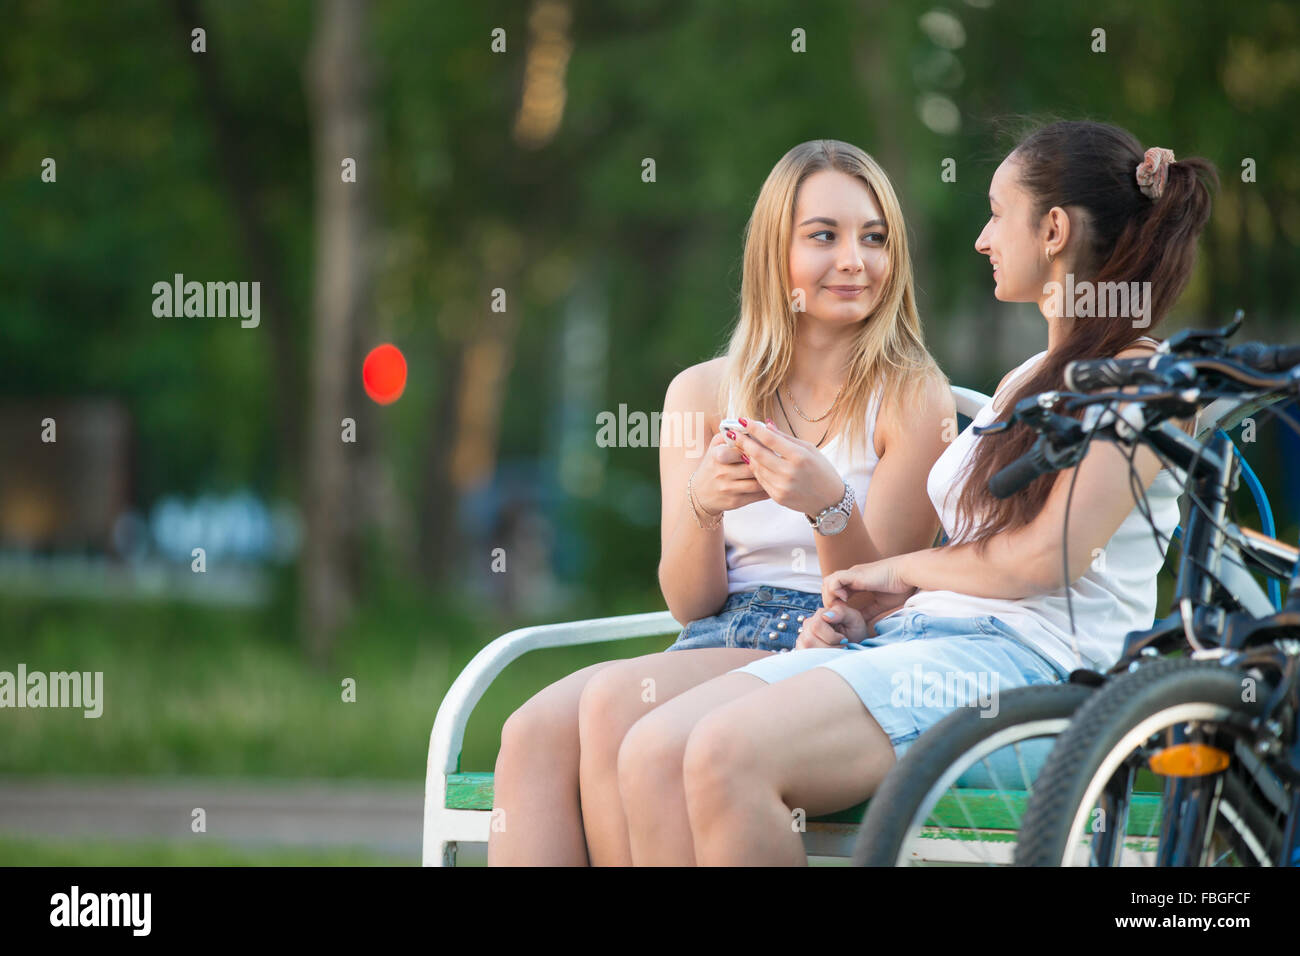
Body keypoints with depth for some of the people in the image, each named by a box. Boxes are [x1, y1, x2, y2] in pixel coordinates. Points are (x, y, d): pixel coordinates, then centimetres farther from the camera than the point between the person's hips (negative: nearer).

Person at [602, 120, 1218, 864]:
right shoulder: (1025, 383, 28)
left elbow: (1045, 557, -13)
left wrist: (907, 569, 3)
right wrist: (862, 606, 6)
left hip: (1029, 662, -9)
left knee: (728, 753, -31)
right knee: (653, 752, -17)